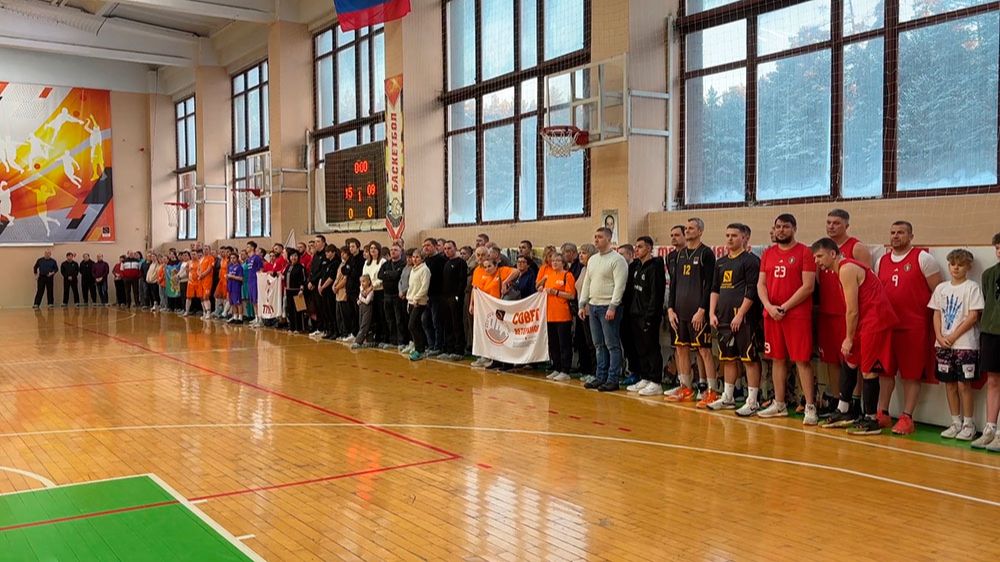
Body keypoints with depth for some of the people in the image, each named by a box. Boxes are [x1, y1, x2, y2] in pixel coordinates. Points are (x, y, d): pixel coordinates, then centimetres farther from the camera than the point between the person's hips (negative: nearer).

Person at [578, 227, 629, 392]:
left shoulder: (617, 259, -8)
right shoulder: (592, 260, 16)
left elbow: (619, 285, -15)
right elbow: (587, 283, 19)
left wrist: (612, 307, -21)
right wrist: (582, 304, 12)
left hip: (608, 307, -8)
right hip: (593, 307, 8)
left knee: (612, 345, -3)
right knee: (599, 345, 12)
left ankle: (613, 380, 0)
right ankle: (600, 377, 18)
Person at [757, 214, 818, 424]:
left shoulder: (804, 252, -4)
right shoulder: (768, 253, 13)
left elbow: (808, 286, -10)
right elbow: (761, 284, 10)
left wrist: (784, 307, -13)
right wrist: (769, 307, -7)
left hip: (797, 315, -5)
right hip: (771, 315, 5)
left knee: (802, 360, -5)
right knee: (777, 359, 11)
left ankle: (810, 407, -1)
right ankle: (779, 405, 20)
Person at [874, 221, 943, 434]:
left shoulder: (923, 259, -3)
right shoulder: (881, 261, 12)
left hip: (914, 328, -5)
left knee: (911, 374, 1)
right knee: (885, 371, 8)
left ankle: (907, 418, 6)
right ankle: (882, 414, 15)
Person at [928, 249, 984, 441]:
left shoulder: (972, 287, -3)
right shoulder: (941, 288, 11)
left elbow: (973, 316, -8)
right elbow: (937, 315, 11)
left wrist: (953, 337, -11)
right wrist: (940, 337, -4)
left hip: (965, 344, -5)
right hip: (943, 344, 5)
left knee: (964, 384, -4)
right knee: (949, 384, 8)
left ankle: (968, 424, 6)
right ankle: (955, 423, 17)